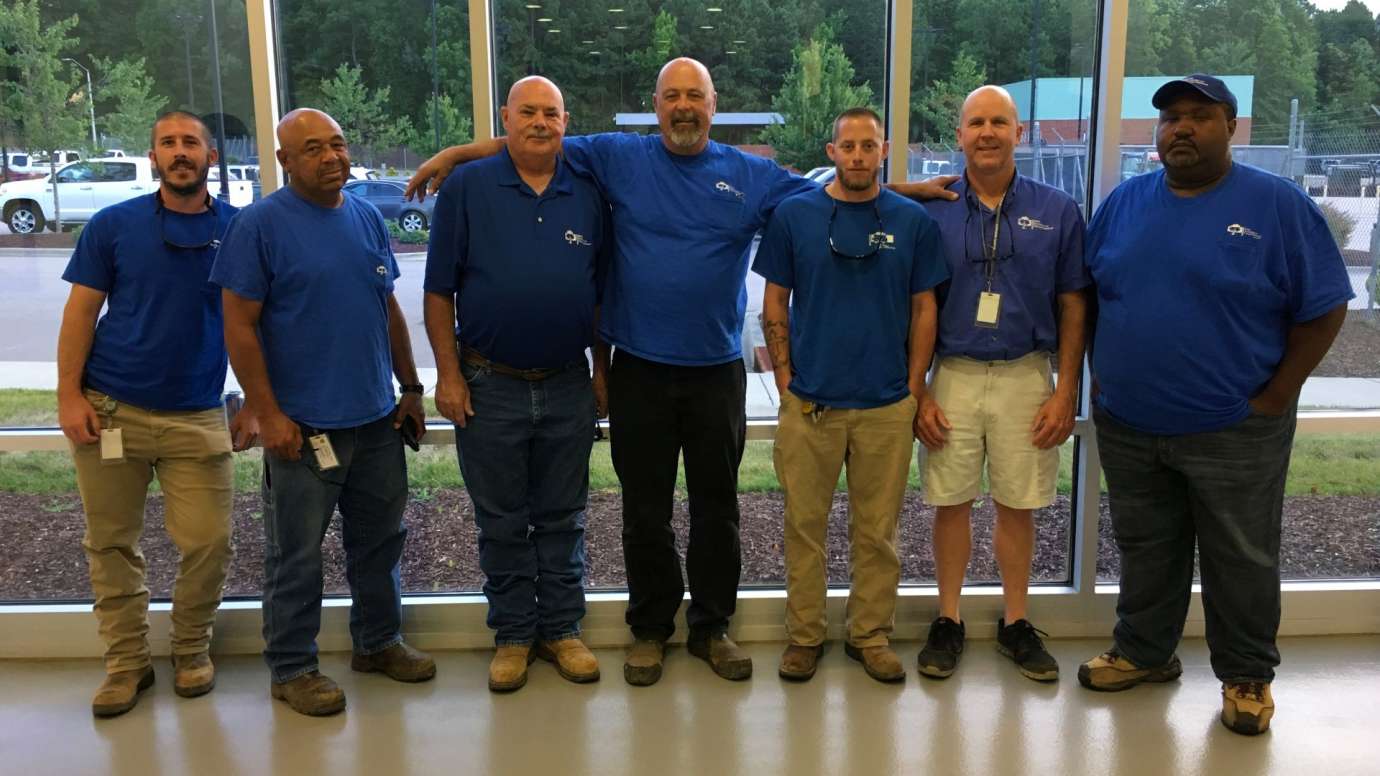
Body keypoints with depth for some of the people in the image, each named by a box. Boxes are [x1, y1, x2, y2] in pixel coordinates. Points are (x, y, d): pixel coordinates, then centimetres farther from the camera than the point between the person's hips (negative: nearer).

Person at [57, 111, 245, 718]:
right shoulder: (113, 225, 2)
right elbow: (81, 312, 2)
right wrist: (68, 395, -5)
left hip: (197, 416, 0)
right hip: (109, 410, 1)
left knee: (209, 542, -3)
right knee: (112, 544, 8)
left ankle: (192, 649, 21)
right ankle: (126, 661, 23)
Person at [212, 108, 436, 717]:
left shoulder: (367, 218, 9)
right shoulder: (260, 225, -8)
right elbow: (239, 326, -10)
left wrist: (411, 387, 13)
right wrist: (267, 414, -15)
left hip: (377, 417, 6)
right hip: (303, 426, -6)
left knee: (380, 539, 16)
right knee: (296, 554, 5)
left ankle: (378, 641, 34)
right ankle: (291, 667, 21)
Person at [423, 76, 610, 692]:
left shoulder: (588, 195, 4)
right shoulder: (467, 187, -3)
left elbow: (602, 290, 10)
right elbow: (439, 290, -4)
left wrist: (604, 371, 8)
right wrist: (449, 373, -8)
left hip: (569, 387, 2)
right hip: (490, 387, -2)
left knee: (562, 519, 12)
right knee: (502, 522, 10)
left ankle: (562, 629, 27)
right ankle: (513, 634, 25)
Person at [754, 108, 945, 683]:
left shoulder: (913, 221, 2)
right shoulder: (794, 215, 1)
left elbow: (924, 310, 6)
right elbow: (775, 304, 4)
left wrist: (913, 392, 1)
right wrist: (786, 382, -1)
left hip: (886, 406, 1)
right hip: (809, 402, 0)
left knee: (877, 529, 9)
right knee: (804, 525, 7)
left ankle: (871, 635, 24)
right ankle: (804, 635, 22)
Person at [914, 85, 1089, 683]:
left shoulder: (1057, 211, 1)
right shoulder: (932, 212, 0)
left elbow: (1072, 309, 4)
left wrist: (1066, 392, -2)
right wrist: (918, 393, -3)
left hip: (1026, 377, 1)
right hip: (953, 376, 0)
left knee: (1018, 506, 9)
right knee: (952, 503, 7)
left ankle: (1015, 622, 25)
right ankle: (948, 621, 21)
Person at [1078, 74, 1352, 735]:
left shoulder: (1279, 205, -7)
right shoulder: (1124, 202, 5)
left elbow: (1323, 307, -6)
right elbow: (1089, 296, 13)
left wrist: (1279, 394, -9)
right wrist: (1098, 376, 7)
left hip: (1234, 432, -3)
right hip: (1126, 426, 4)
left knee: (1242, 561, 10)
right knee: (1144, 551, 17)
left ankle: (1246, 677, 28)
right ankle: (1143, 652, 36)